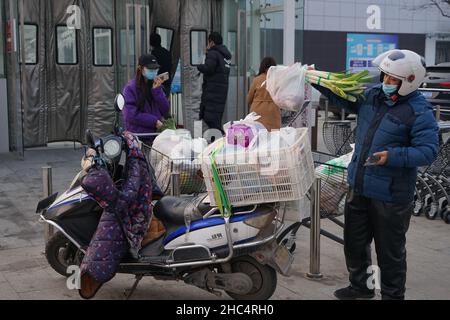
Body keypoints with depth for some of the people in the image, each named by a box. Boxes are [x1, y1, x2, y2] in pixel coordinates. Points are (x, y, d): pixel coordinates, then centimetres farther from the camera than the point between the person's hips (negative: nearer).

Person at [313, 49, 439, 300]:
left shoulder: (420, 112, -16)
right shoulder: (372, 96, 5)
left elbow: (428, 151, -21)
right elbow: (342, 96, 20)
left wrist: (393, 156, -33)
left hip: (390, 195, -7)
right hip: (359, 187, 7)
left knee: (390, 251, 7)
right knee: (355, 242, 21)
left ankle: (393, 294, 26)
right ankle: (361, 286, 41)